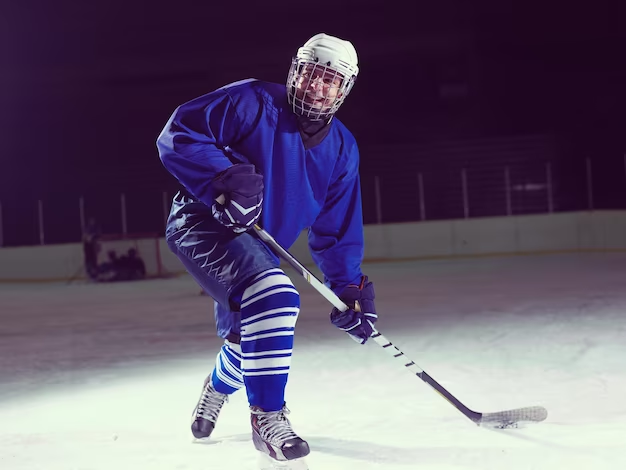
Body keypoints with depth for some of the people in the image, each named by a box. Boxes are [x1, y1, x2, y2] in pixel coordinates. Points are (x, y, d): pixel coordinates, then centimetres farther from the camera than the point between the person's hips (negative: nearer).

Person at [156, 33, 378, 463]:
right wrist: (223, 180, -34)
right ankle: (267, 417, -19)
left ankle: (219, 388, 58)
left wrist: (352, 289, -1)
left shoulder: (342, 150, 1)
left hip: (258, 244, 8)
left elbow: (338, 229, 6)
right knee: (273, 296, -31)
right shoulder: (252, 103, -17)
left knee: (250, 337, 21)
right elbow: (179, 133, -20)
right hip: (202, 222, -8)